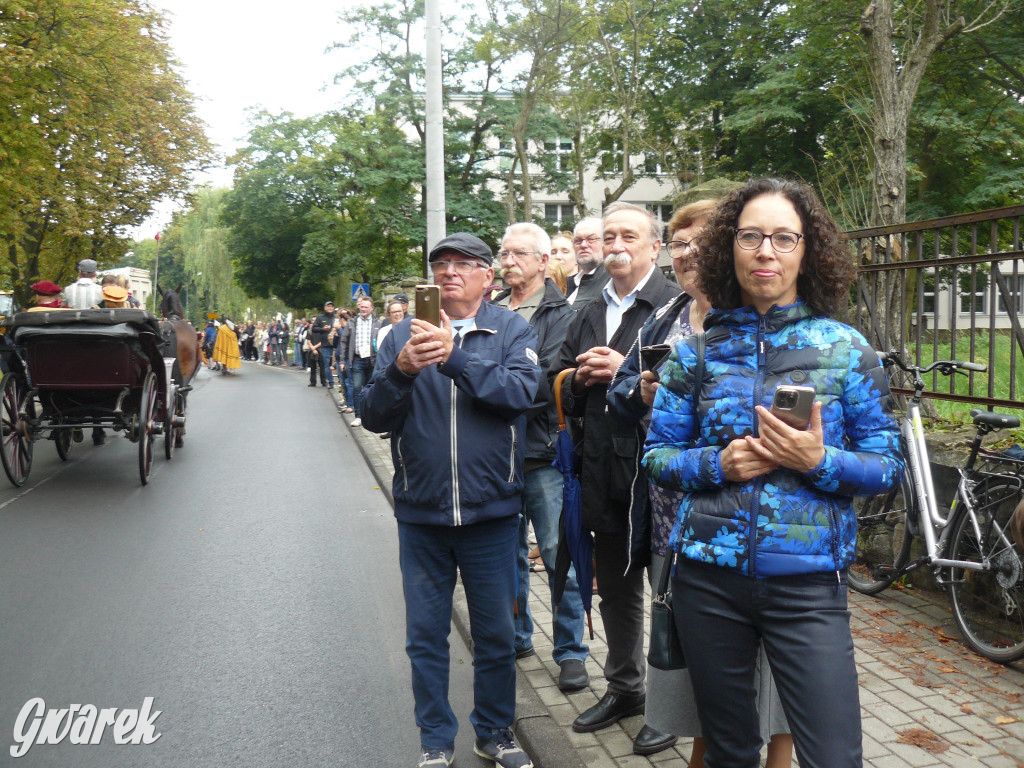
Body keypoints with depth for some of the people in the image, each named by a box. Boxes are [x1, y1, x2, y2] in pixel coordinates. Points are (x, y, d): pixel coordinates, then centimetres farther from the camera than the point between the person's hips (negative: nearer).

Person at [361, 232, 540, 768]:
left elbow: (520, 392, -18)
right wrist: (402, 369, -23)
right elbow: (374, 416, -4)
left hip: (491, 509, -1)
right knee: (426, 635, 12)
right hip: (421, 510, 1)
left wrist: (453, 356, -27)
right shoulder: (404, 335, 4)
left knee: (496, 634, 12)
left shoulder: (511, 331, 0)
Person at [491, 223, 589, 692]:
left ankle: (571, 652, 14)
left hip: (543, 455, -5)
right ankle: (516, 637, 33)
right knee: (509, 555, 17)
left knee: (560, 557, 1)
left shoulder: (560, 314, -4)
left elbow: (548, 383, -14)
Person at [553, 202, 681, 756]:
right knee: (614, 590, 19)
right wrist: (581, 377, -4)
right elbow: (559, 387, 17)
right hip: (605, 477, 7)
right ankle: (624, 688, 38)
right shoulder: (588, 315, 16)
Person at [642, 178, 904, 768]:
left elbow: (889, 466, 2)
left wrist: (819, 461, -17)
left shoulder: (846, 347, 1)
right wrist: (717, 464, -13)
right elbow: (656, 455, 6)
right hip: (710, 576, 2)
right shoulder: (699, 348, 4)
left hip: (808, 583, -1)